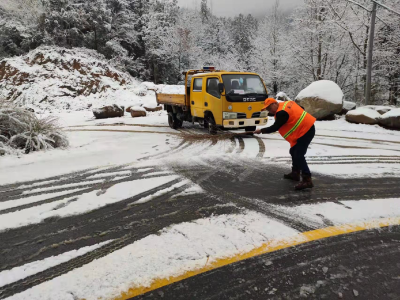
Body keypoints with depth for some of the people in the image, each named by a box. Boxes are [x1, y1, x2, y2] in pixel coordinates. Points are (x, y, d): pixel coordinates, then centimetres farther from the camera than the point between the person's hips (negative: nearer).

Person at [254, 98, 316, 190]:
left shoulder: (281, 113, -19)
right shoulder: (287, 103, 10)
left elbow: (275, 128, -14)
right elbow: (300, 109, 21)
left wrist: (261, 131, -4)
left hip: (305, 131, -10)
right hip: (308, 127, 10)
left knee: (299, 156, -15)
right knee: (294, 152, 18)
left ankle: (307, 180, -17)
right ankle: (295, 173, 30)